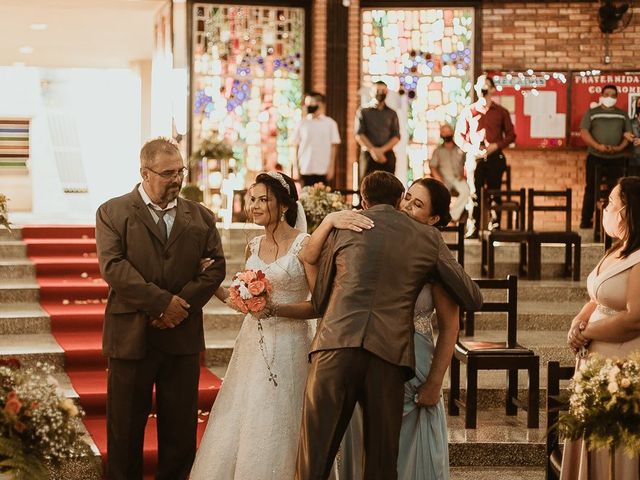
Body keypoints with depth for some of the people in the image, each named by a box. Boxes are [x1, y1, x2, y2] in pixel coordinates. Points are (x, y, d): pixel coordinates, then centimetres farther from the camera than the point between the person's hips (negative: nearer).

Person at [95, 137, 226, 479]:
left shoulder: (200, 217, 10)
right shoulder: (112, 213, 0)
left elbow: (216, 266, 2)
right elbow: (113, 266, -12)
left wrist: (183, 304, -12)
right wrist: (162, 302, -17)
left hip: (183, 337, 3)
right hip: (131, 335, -3)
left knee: (181, 428, 7)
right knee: (125, 428, 6)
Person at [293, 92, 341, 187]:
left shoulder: (330, 123, 3)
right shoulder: (302, 123, 7)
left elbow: (334, 146, 2)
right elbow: (296, 146, 8)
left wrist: (331, 166, -4)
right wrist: (296, 167, 2)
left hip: (323, 170, -1)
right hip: (305, 170, 1)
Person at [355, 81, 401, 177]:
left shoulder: (392, 113, 14)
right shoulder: (363, 111, 8)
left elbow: (396, 136, 4)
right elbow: (359, 135, -2)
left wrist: (382, 150, -12)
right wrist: (372, 150, -15)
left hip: (387, 155, 2)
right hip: (368, 155, -2)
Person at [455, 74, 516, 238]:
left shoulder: (501, 112, 8)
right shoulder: (468, 111, 8)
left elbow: (511, 135, 9)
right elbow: (458, 135, 8)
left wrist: (496, 146, -7)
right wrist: (470, 149, -9)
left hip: (495, 158, 0)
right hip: (474, 158, 0)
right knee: (474, 194, -5)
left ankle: (495, 228, 7)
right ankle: (473, 229, -3)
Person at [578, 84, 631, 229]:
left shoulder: (622, 114, 11)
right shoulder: (592, 113, 3)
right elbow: (584, 132, -6)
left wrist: (620, 148, -11)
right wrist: (597, 146, -20)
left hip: (617, 159, 2)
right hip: (595, 157, -2)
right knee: (591, 190, 1)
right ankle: (586, 222, 5)